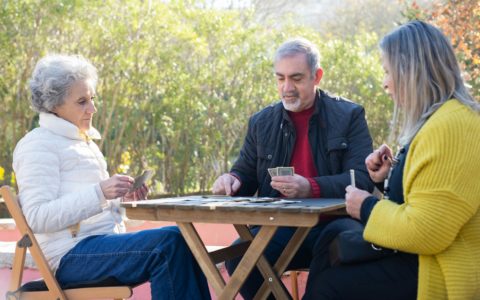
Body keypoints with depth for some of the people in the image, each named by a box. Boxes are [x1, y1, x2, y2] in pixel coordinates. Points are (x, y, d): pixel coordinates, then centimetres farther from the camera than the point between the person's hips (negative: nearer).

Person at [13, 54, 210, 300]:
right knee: (170, 241, -25)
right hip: (72, 254, -9)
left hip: (102, 243, 9)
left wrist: (121, 196, 7)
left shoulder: (85, 142, 22)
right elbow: (38, 217, -16)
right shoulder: (37, 145, -5)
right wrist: (100, 192, -23)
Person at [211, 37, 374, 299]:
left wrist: (311, 188, -25)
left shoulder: (349, 116, 2)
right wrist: (232, 179, -7)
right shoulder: (261, 122, 13)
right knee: (238, 259, -25)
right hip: (279, 228, 3)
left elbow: (363, 178, -7)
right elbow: (245, 174, 19)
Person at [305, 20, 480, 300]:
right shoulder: (437, 121, 14)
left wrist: (368, 208, -11)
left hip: (444, 277, -11)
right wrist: (386, 180, 7)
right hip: (426, 259, 11)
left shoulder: (450, 127, -22)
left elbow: (426, 232, -26)